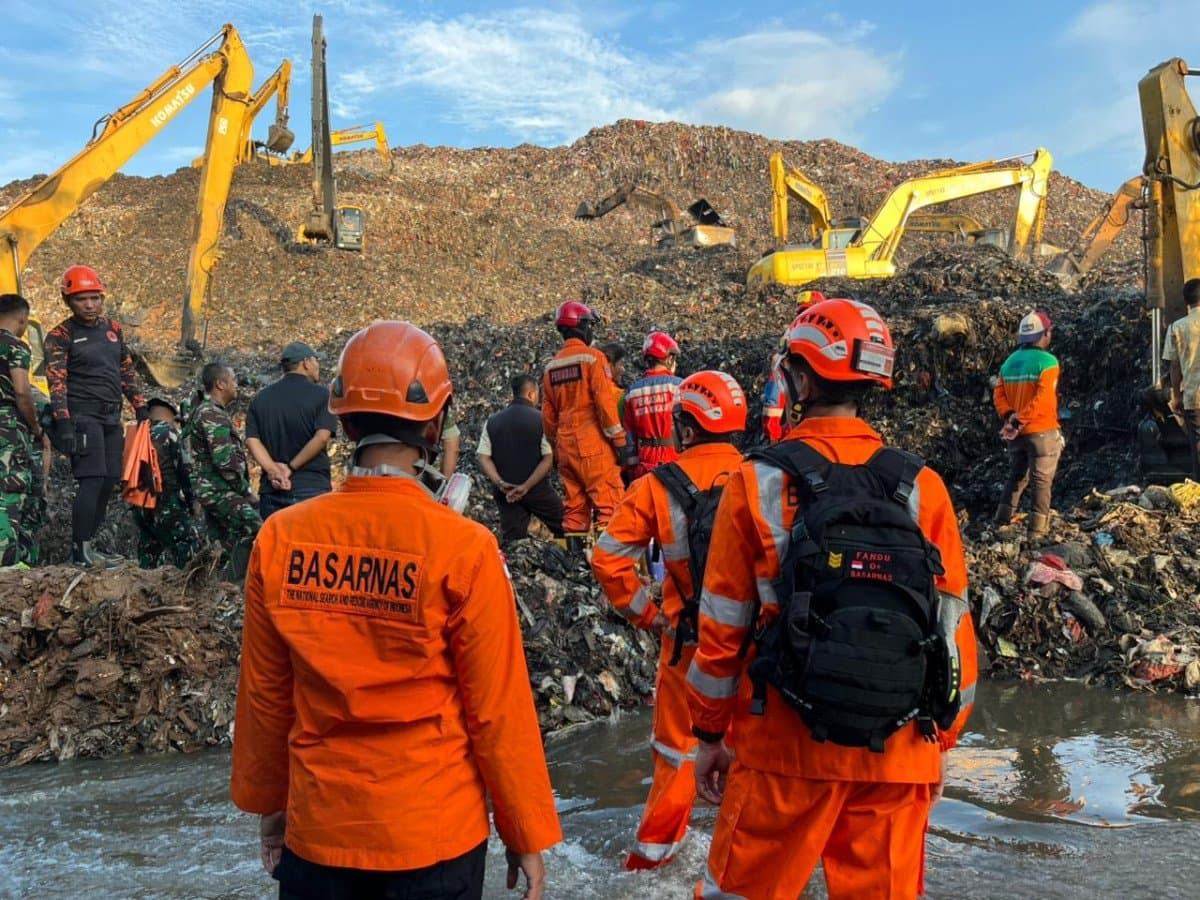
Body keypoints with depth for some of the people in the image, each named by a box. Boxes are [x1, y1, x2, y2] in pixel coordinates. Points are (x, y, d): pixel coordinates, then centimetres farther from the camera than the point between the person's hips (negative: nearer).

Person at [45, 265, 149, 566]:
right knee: (92, 481, -12)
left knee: (109, 482, 7)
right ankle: (80, 550, -6)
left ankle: (88, 544, 17)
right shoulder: (61, 336, -5)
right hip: (82, 416, -7)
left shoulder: (113, 328, 14)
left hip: (112, 417, 7)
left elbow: (127, 371, 20)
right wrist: (63, 423, -21)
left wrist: (140, 407, 15)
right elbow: (57, 382, -12)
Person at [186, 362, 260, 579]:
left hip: (213, 490, 11)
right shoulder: (212, 415, -14)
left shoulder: (207, 410, 20)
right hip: (219, 490, -11)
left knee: (231, 543, 14)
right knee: (254, 531, -20)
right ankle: (233, 583, -20)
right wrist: (246, 491, -13)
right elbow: (225, 461, -21)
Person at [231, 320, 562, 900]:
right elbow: (498, 708, -12)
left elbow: (264, 695, 1)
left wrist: (268, 803, 16)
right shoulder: (463, 547, -17)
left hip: (318, 830, 3)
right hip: (434, 835, -2)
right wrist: (528, 834, 0)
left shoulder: (281, 538, -8)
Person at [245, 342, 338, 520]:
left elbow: (252, 440, 0)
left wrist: (274, 469, -9)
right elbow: (322, 437, -14)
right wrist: (292, 467, -9)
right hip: (312, 488, -5)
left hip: (271, 490, 5)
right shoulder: (320, 394, -2)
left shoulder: (261, 398, 12)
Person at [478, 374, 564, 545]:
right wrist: (527, 486, -15)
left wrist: (500, 484, -10)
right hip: (537, 490, -4)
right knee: (565, 527, 12)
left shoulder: (492, 421, 5)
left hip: (505, 493, 4)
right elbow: (549, 459, -14)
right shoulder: (540, 419, -6)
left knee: (511, 540, 7)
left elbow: (483, 458, -2)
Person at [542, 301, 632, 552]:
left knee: (574, 507, 11)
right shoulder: (592, 357, -6)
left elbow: (548, 415, 16)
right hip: (594, 446, -7)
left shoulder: (551, 367, 14)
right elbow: (605, 403, -13)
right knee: (608, 504, -8)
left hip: (566, 446, 7)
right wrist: (620, 443, -10)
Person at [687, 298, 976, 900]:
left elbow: (723, 625, -4)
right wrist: (941, 742, 14)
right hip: (898, 757, 2)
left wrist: (709, 736, 8)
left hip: (785, 745, -2)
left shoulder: (759, 483, -7)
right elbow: (953, 626, 2)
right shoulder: (921, 487, -1)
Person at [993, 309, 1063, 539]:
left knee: (1017, 476, 19)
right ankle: (1037, 530, 3)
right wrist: (1019, 420, -21)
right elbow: (1042, 399, -23)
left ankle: (1001, 522, 18)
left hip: (1017, 433, 6)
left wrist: (1009, 417, -8)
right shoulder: (1047, 361, -14)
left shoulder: (1009, 362, 7)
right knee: (1042, 481, 2)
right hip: (1042, 432, -6)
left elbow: (999, 395, 2)